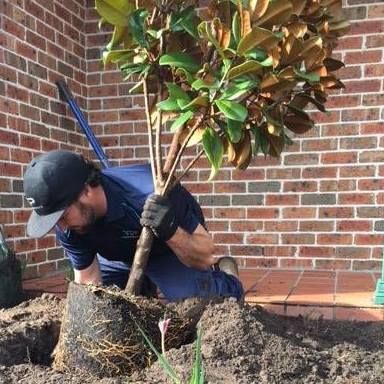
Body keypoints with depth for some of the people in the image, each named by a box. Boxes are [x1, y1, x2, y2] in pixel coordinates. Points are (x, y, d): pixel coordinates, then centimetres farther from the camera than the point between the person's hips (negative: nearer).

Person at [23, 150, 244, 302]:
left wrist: (170, 230, -52)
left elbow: (205, 255, -33)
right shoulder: (68, 225, -26)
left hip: (174, 246, -5)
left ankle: (226, 279, 13)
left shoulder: (150, 196, -43)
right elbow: (89, 284, -16)